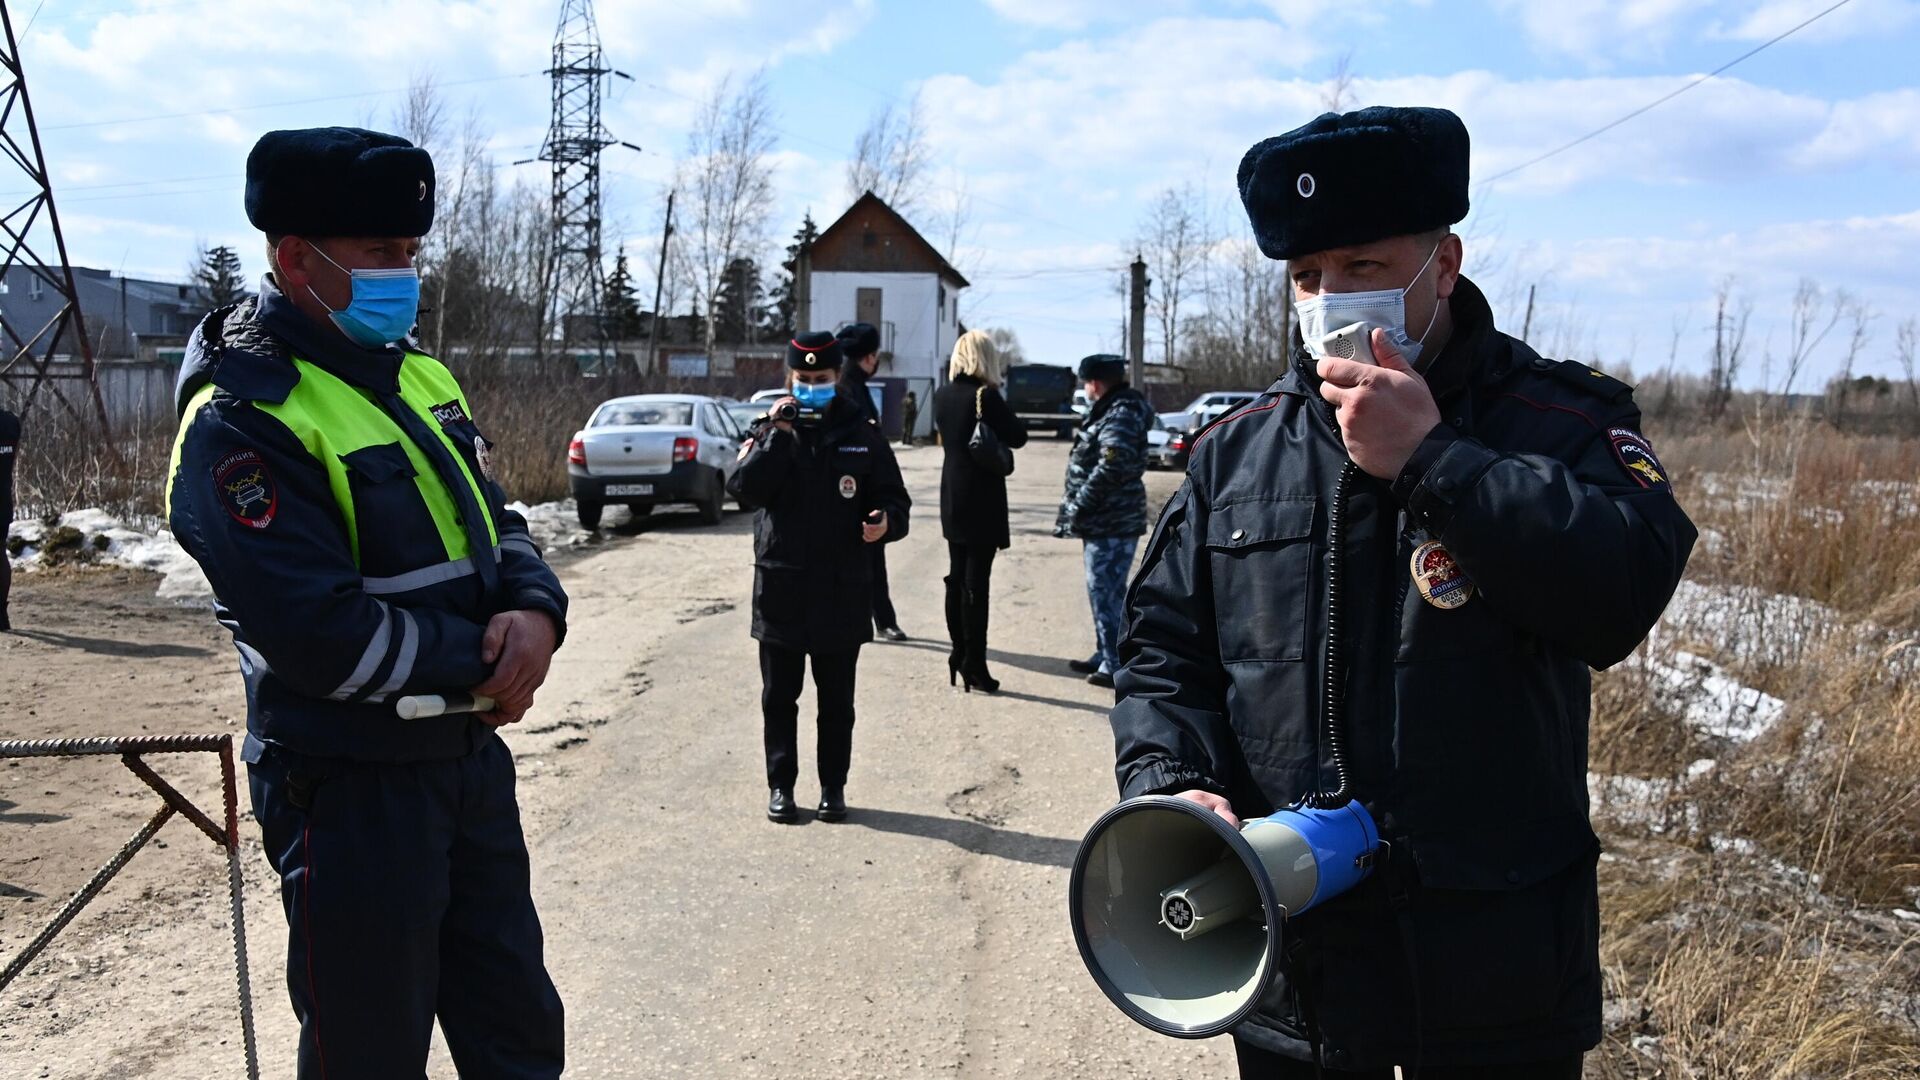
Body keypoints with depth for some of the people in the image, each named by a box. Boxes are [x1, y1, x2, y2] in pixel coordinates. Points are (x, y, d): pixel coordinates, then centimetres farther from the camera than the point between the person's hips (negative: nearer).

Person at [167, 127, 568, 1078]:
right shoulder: (242, 421, -19)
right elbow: (324, 635, -26)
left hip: (471, 753, 8)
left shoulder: (415, 375, 8)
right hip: (351, 789, -8)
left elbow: (493, 521, 11)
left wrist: (535, 612, -12)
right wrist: (483, 659, -14)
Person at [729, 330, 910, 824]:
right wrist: (775, 433, -18)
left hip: (842, 591, 0)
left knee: (837, 700, 9)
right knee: (779, 696, 9)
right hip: (781, 588, 1)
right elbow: (745, 488, -13)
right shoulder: (771, 430, 3)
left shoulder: (861, 436, 2)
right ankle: (780, 786, 21)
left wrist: (885, 522, -19)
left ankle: (833, 787, 21)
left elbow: (894, 499, 4)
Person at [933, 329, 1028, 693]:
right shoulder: (986, 397, -17)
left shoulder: (943, 396, 4)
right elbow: (1018, 436, -10)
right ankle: (975, 666, 0)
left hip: (952, 501, 7)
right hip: (982, 502, -7)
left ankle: (960, 655, 23)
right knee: (976, 584, -3)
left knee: (956, 579, 15)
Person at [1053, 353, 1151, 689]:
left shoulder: (1120, 416, -17)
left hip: (1112, 523, -11)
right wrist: (1077, 509, 16)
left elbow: (1111, 469, -28)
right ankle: (1105, 657, 29)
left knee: (1106, 593, -8)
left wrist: (1078, 507, -21)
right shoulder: (1110, 411, 16)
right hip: (1105, 520, 11)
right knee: (1105, 591, 18)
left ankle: (1116, 667, -4)